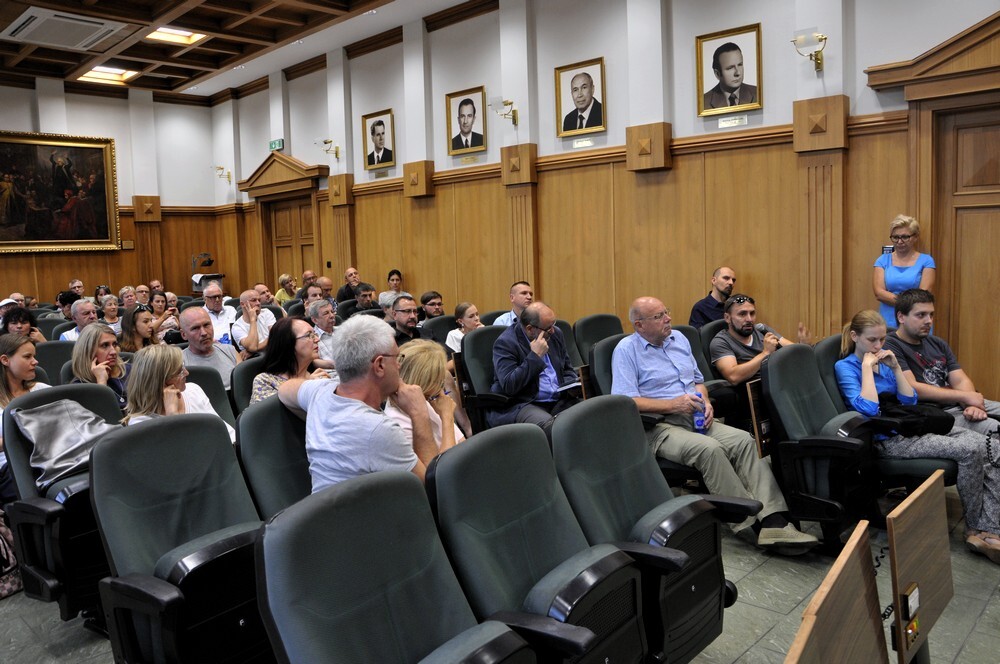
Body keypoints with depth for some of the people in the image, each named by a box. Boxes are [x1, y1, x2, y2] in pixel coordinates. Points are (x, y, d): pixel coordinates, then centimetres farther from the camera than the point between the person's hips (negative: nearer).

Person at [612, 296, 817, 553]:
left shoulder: (678, 338, 17)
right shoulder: (626, 350, -4)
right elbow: (625, 401, -14)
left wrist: (704, 402, 2)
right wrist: (673, 404, -18)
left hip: (696, 418, 7)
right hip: (658, 427, -6)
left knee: (744, 440, -19)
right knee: (709, 449, -32)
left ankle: (773, 521, -27)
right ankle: (750, 524, -24)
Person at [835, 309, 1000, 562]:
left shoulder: (884, 361, 14)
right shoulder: (845, 366, -6)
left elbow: (910, 401, 10)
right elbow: (868, 408, -20)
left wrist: (895, 368, -1)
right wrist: (866, 367, -15)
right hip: (889, 440, -7)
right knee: (970, 450, -22)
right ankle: (975, 527, -3)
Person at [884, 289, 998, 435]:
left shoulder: (938, 344, 18)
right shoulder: (890, 346, -9)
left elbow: (961, 381, 11)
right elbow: (912, 389, -17)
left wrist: (972, 404, -13)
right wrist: (965, 396, -11)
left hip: (960, 405, 8)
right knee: (992, 428, -27)